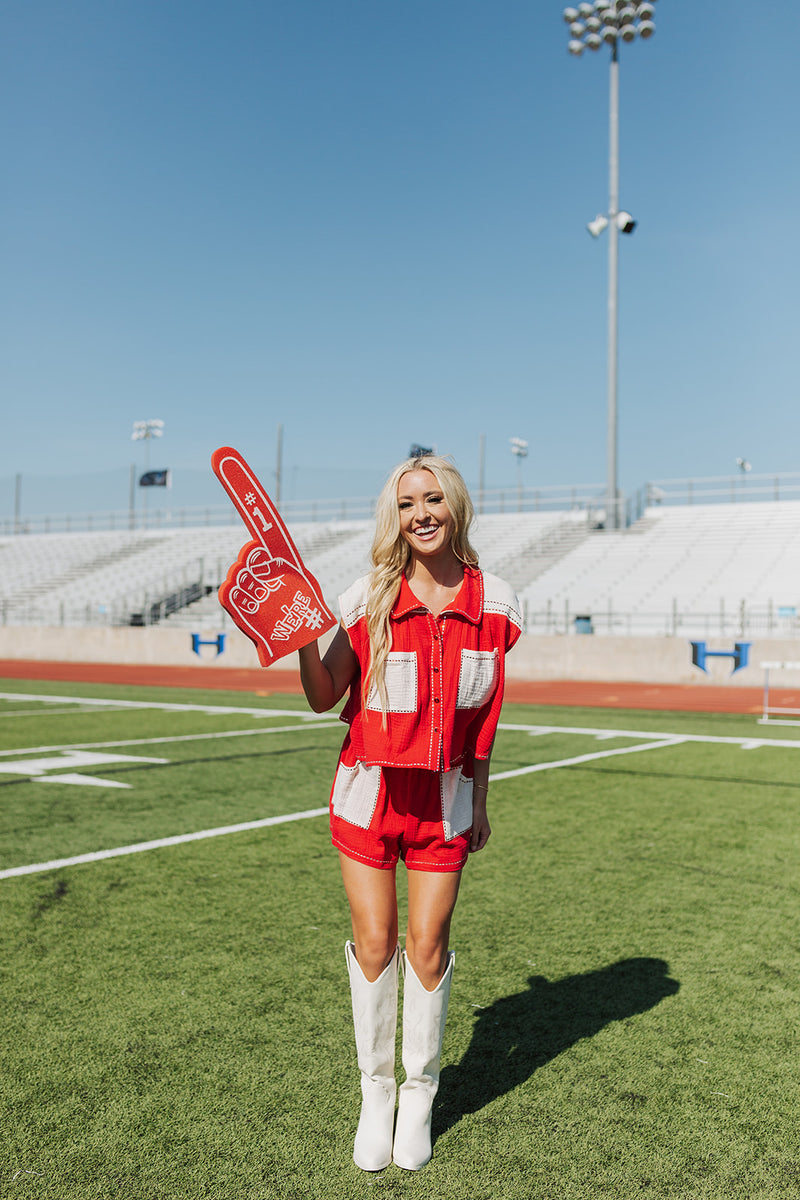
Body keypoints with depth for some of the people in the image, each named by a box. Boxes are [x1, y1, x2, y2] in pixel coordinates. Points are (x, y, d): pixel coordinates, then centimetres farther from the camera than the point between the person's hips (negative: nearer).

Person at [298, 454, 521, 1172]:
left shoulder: (494, 602, -2)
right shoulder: (369, 599, -8)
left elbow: (485, 711, 7)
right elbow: (325, 699, -4)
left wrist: (479, 799, 10)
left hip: (445, 797, 1)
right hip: (369, 789, 0)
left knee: (427, 946, 4)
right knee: (374, 942, 5)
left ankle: (420, 1094, 26)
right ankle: (376, 1092, 26)